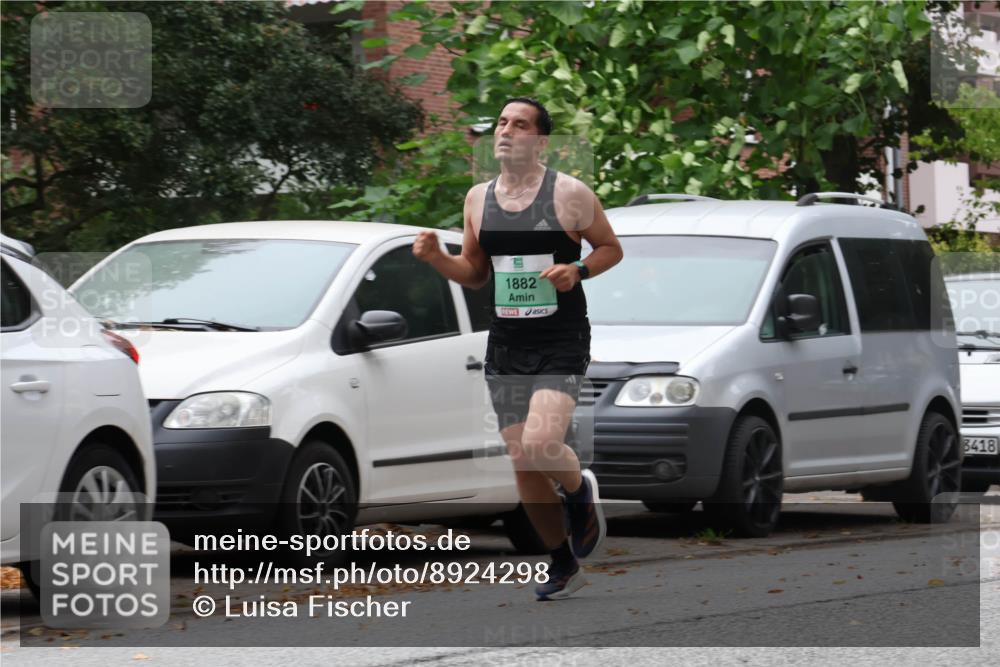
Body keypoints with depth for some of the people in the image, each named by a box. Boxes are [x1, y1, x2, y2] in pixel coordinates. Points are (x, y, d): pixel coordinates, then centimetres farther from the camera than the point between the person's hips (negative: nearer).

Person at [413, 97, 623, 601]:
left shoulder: (570, 194, -7)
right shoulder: (478, 198, 8)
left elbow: (611, 249, 3)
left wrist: (577, 271, -16)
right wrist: (437, 258, -2)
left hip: (561, 344, -5)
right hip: (505, 346, 5)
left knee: (539, 446, -24)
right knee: (523, 464, 6)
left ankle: (579, 491, 12)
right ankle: (563, 566, 24)